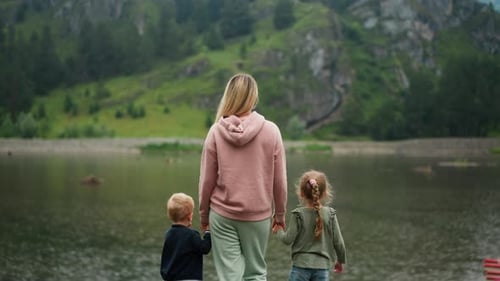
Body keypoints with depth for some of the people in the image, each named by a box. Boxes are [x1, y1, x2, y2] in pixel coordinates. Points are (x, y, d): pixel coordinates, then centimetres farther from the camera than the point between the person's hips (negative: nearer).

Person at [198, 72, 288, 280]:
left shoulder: (216, 131, -6)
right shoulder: (271, 131, -6)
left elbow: (207, 179, -1)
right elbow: (279, 180, -1)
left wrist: (203, 214, 13)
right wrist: (280, 213, 13)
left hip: (222, 215, 0)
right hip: (259, 215, 0)